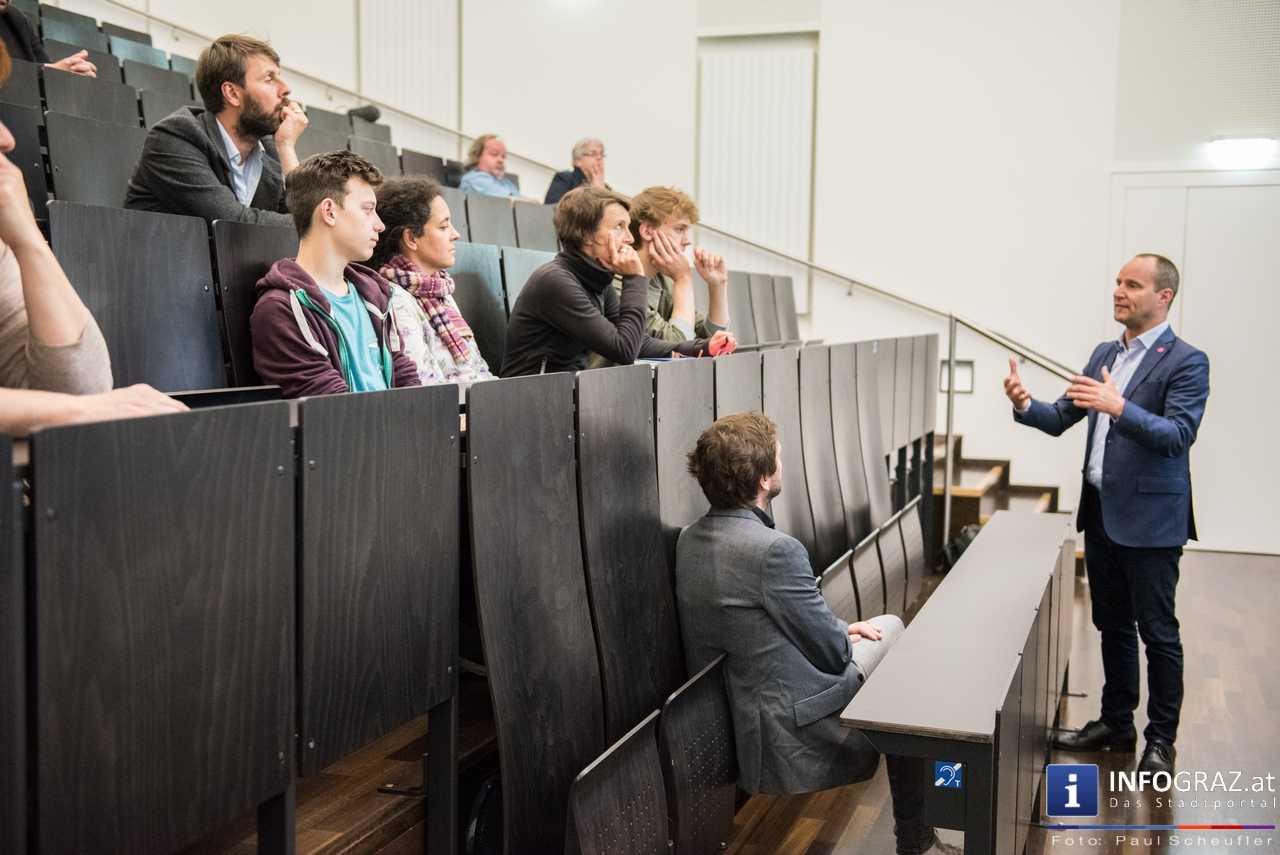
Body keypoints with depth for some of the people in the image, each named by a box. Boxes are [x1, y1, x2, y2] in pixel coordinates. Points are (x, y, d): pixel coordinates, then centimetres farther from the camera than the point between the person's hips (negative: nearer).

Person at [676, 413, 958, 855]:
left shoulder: (690, 539, 0)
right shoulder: (774, 549, -28)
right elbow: (831, 652, -16)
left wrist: (836, 629, 9)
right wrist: (844, 636, 6)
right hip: (793, 740, -9)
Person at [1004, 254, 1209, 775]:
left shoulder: (1185, 361, -11)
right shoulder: (1104, 355, 11)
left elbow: (1179, 436, -21)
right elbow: (1060, 420, 10)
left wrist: (1120, 407, -35)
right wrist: (1025, 405, -11)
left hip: (1149, 519, -7)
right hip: (1101, 513, 7)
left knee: (1157, 633, 3)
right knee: (1111, 626, 16)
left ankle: (1161, 738, 16)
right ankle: (1116, 723, 29)